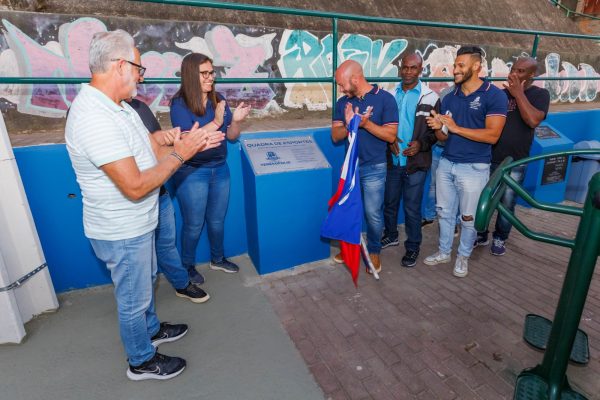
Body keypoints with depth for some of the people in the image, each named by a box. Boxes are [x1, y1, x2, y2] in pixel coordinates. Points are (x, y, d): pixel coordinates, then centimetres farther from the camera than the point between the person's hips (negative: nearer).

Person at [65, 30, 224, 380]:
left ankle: (152, 329, 52)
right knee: (134, 297, 11)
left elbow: (152, 149, 6)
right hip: (122, 232, -9)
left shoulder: (117, 107, 3)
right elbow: (135, 186, -32)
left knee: (146, 282, 28)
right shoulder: (95, 118, -29)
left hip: (136, 223, 9)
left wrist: (193, 143, -8)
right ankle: (142, 361, 36)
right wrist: (179, 155, -23)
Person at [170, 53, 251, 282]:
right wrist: (215, 123, -29)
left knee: (217, 220, 18)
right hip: (191, 173, -5)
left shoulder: (218, 99, 3)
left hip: (220, 169, 5)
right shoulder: (180, 104, -12)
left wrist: (236, 120, -14)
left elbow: (231, 136, 6)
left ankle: (218, 259, 39)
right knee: (194, 225, 9)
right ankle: (188, 266, 32)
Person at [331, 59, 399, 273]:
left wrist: (365, 123, -22)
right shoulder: (342, 102, 3)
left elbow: (391, 135, -12)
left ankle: (374, 251, 26)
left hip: (374, 168, -4)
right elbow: (335, 136, -1)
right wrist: (349, 125, -21)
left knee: (373, 213, 2)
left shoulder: (385, 99, -9)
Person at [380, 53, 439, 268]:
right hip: (392, 160, 3)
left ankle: (413, 247, 23)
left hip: (416, 162, -3)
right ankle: (391, 235, 38)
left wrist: (421, 144, -18)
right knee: (389, 202, 15)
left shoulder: (431, 97, -3)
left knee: (412, 208, 5)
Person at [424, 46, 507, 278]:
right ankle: (444, 252, 31)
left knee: (469, 218, 9)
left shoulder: (494, 95, -9)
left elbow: (492, 135, -17)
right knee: (445, 212, 14)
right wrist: (438, 128, -12)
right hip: (446, 164, 5)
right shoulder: (449, 98, 8)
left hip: (474, 168, -5)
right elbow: (443, 137, 11)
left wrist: (456, 128, -17)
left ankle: (463, 256, 29)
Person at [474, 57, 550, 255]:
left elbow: (533, 121, -21)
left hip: (515, 164, -2)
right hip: (488, 160, 2)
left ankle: (499, 238, 31)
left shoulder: (540, 94, -2)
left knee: (506, 205, 11)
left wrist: (518, 93, -17)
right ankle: (481, 235, 30)